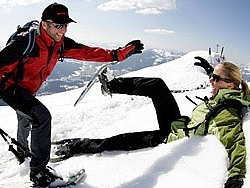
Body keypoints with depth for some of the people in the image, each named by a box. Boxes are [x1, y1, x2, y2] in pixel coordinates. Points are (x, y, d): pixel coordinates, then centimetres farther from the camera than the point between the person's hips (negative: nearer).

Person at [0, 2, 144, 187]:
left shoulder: (60, 44, -13)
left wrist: (118, 54, -23)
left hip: (27, 91, 8)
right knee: (42, 116, -26)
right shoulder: (28, 42, -31)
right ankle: (38, 170, -13)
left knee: (27, 121, 29)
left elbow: (86, 52, -17)